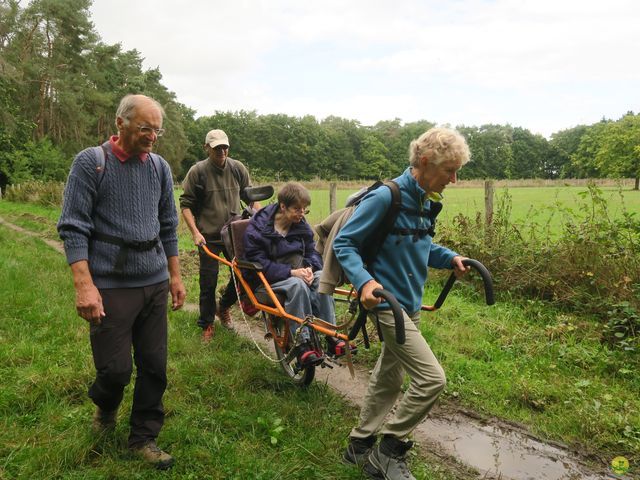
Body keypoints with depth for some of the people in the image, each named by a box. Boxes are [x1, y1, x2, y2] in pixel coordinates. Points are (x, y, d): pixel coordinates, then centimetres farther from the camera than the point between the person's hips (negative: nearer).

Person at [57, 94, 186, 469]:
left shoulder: (160, 167, 8)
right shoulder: (90, 162, -6)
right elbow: (73, 227, -10)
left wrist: (176, 276, 13)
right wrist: (84, 285, -18)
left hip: (154, 284, 4)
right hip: (111, 286, -4)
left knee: (155, 367, 8)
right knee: (116, 369, 0)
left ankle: (144, 437, 27)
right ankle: (106, 407, 35)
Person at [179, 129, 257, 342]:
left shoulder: (238, 169, 3)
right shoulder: (197, 171, -6)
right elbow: (185, 204, -4)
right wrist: (195, 232, -14)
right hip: (209, 236, -3)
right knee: (208, 282, 3)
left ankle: (224, 306, 32)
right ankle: (207, 325, 19)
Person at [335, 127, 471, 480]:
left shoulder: (425, 200, 5)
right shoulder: (385, 197, -20)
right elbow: (343, 243, -17)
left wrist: (450, 258, 5)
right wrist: (364, 280, -32)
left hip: (411, 303, 9)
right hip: (388, 302, -9)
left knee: (389, 378, 18)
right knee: (431, 378, -12)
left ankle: (360, 445, 35)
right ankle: (390, 449, 9)